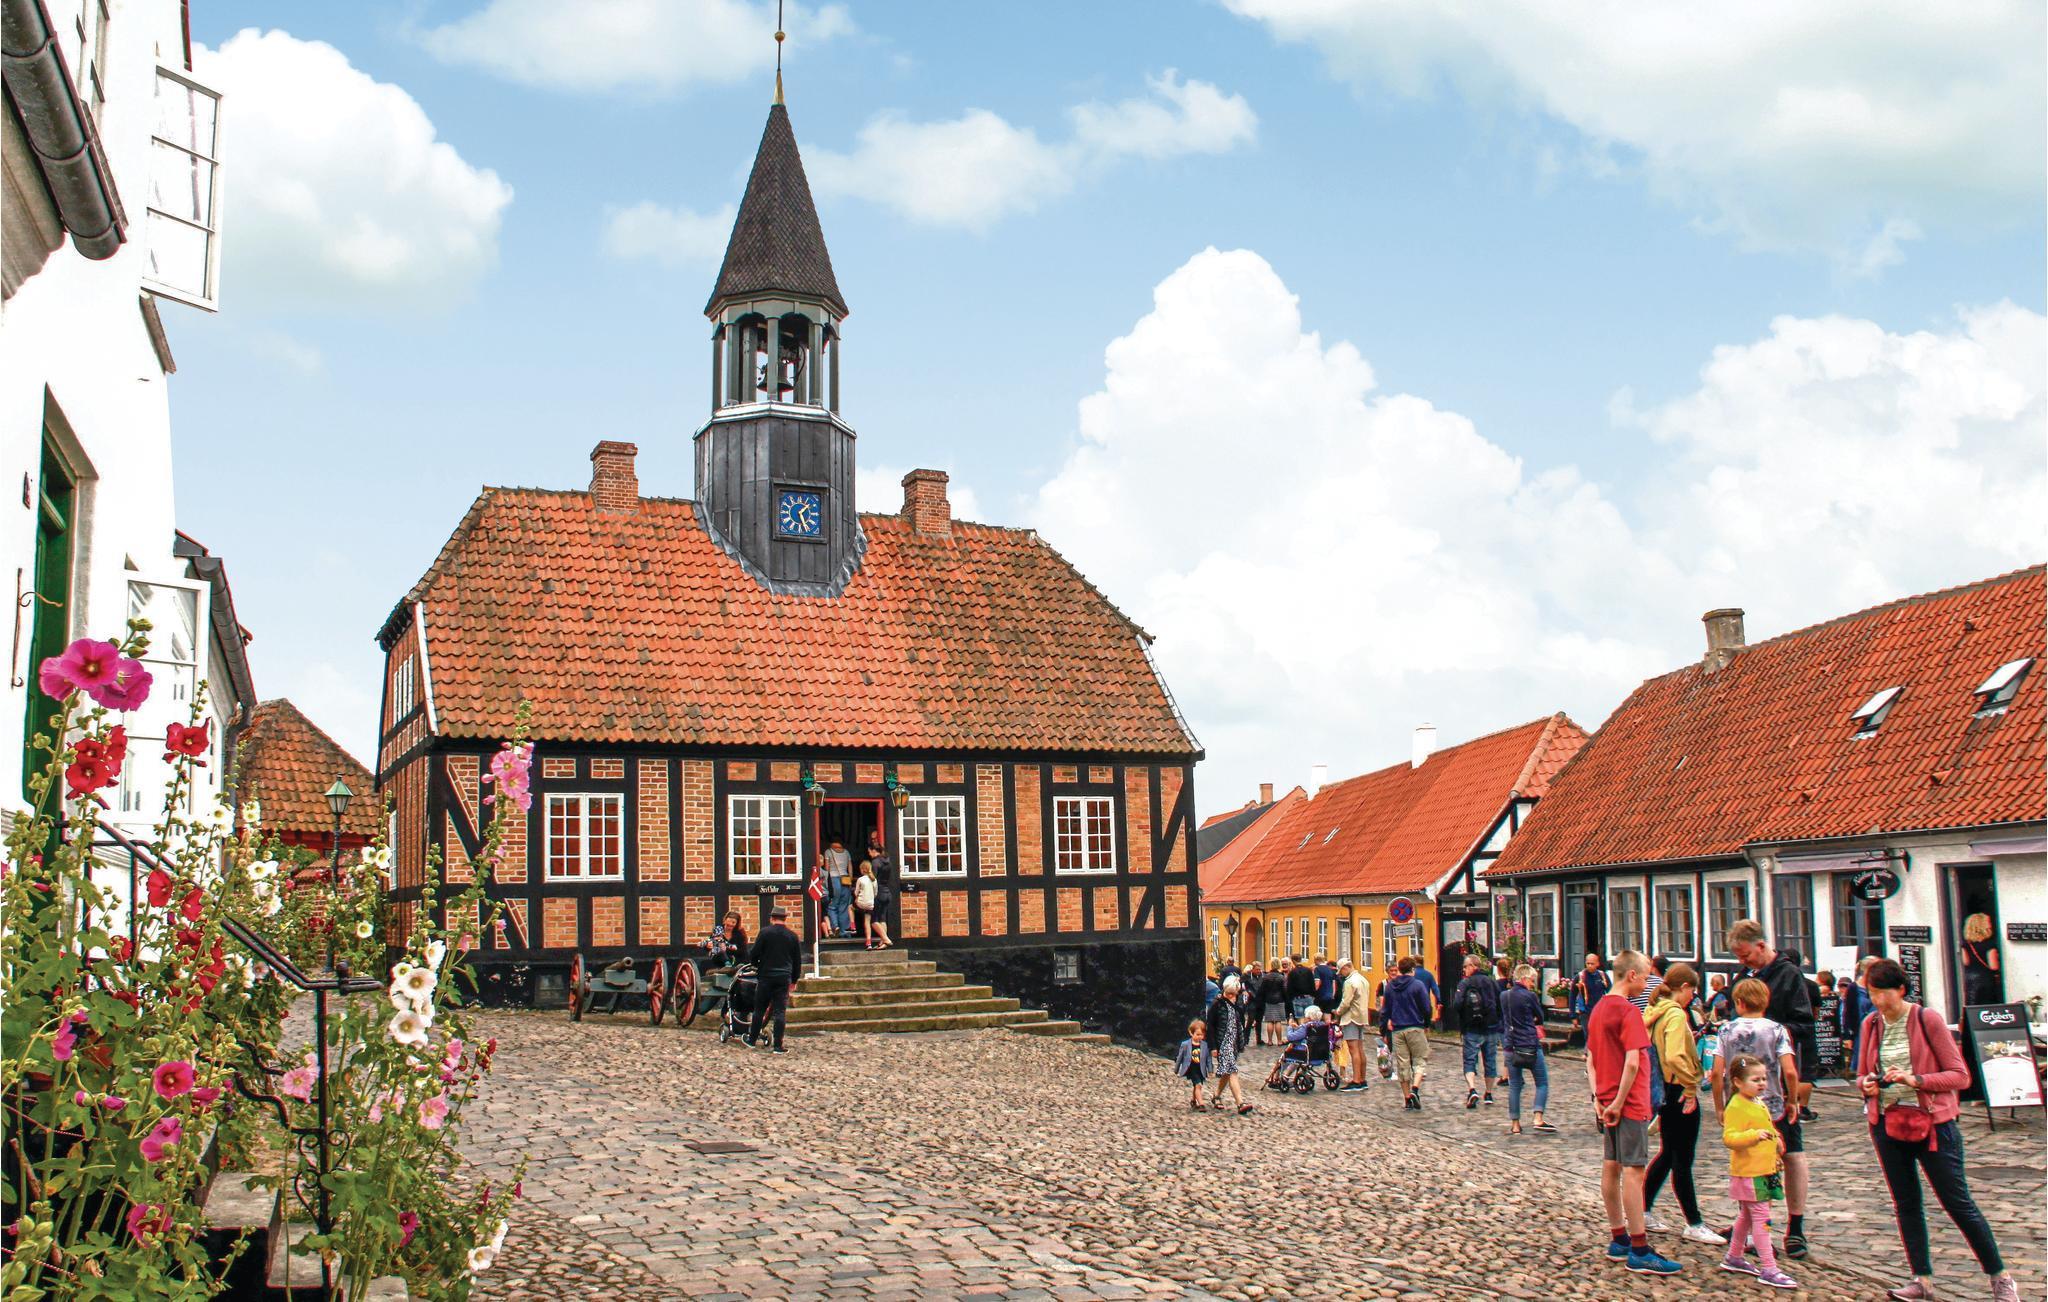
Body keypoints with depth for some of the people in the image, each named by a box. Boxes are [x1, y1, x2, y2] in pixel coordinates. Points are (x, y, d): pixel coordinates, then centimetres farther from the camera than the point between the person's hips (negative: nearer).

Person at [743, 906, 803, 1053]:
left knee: (759, 1010, 10)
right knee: (780, 1012, 2)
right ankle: (778, 1045, -1)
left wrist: (756, 967, 16)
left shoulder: (765, 932, -4)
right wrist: (794, 980, 21)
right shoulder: (793, 936, 6)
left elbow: (755, 953, -5)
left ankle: (752, 1040, 18)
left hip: (765, 976, -1)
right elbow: (798, 961, 11)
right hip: (784, 978, 1)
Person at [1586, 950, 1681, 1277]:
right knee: (1633, 1171, -7)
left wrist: (1598, 1097, 8)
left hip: (1608, 1103, 9)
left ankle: (1618, 1239, 21)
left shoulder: (1598, 1009, 12)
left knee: (1611, 1168, 12)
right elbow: (1632, 1062, -23)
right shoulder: (1629, 1012, -15)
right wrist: (1619, 1102, -18)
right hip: (1629, 1103, -9)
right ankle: (1639, 1251, -6)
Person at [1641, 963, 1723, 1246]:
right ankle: (1694, 1225, 8)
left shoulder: (1654, 1012, 9)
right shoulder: (1676, 1015, -18)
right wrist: (1691, 1088, -21)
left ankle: (1644, 1212, 23)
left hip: (1663, 1092, 9)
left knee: (1668, 1154, 19)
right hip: (1679, 1092, -9)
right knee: (1682, 1160, -1)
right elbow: (1675, 1056, -30)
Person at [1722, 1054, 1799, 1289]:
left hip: (1764, 1171, 10)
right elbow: (1729, 1138, -26)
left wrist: (1776, 1141, 21)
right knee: (1762, 1217, -9)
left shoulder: (1759, 1105, 14)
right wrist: (1754, 1136, -38)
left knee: (1746, 1216, 18)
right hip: (1748, 1173, -10)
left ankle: (1733, 1258, 31)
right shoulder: (1736, 1107, -17)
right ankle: (1768, 1269, -8)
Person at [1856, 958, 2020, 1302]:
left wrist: (1916, 1080, -23)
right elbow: (1861, 1076, 13)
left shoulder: (1927, 1019, -10)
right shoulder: (1871, 1024, 4)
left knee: (1958, 1202, 0)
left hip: (1932, 1122, -5)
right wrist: (1867, 1085, -9)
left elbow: (1959, 1075, -10)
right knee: (1905, 1204, 9)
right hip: (1887, 1123, 5)